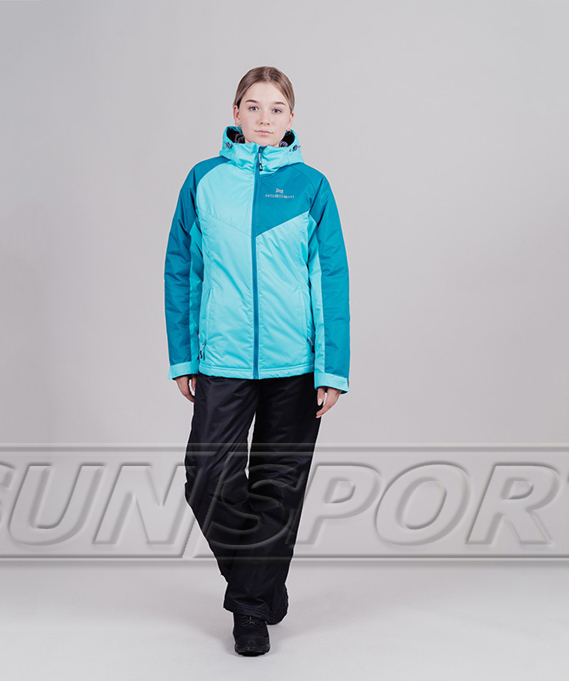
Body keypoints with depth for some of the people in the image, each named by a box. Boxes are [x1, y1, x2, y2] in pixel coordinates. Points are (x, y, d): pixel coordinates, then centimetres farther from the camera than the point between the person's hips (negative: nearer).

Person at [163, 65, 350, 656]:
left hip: (294, 363, 0)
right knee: (207, 480, -5)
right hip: (221, 358, 1)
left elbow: (332, 278, 1)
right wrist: (182, 357, 3)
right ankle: (257, 583, 24)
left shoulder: (310, 185, 2)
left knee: (278, 485, 7)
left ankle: (253, 607, 27)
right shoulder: (204, 181, 4)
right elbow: (181, 271, 7)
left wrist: (333, 368, -5)